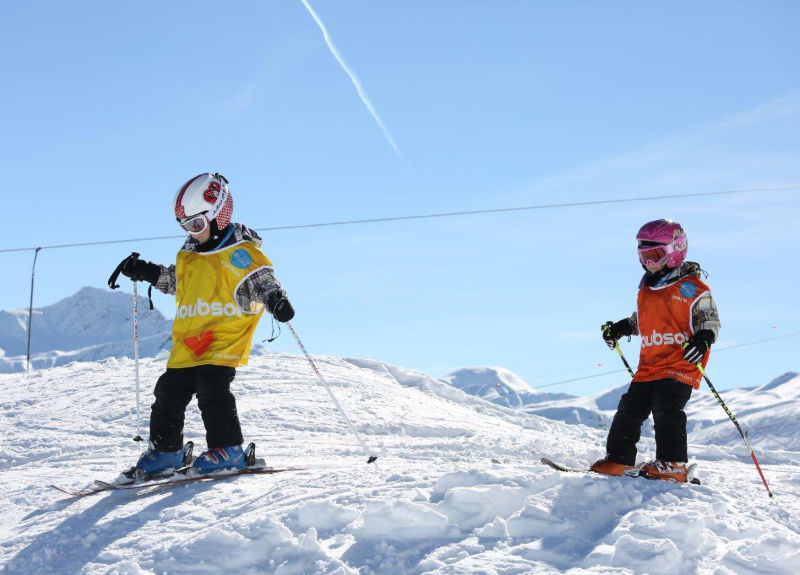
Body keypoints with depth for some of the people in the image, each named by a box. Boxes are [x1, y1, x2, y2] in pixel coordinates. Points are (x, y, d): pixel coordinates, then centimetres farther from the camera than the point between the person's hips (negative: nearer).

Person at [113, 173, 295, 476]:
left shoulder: (240, 252, -8)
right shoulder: (189, 254, 16)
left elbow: (262, 281, -13)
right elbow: (176, 280, 32)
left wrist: (276, 299, -33)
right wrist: (146, 272, 26)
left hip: (224, 340, -8)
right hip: (187, 343, 8)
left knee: (212, 391, -17)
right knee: (169, 393, 9)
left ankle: (228, 450, -5)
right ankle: (166, 450, 23)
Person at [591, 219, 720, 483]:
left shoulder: (691, 287, -6)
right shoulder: (647, 288, 16)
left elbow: (710, 320, -5)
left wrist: (702, 341, -23)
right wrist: (620, 328, 18)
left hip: (681, 364, -7)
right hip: (650, 364, 7)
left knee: (666, 409, -20)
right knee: (630, 409, 7)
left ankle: (673, 465, -15)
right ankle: (618, 460, 16)